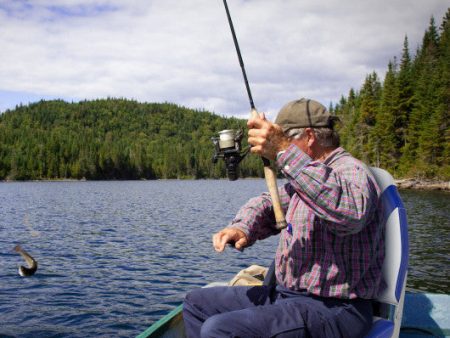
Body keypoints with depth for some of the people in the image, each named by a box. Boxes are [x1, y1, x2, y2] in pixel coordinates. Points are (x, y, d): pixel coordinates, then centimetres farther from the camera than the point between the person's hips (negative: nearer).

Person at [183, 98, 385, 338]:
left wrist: (285, 153, -43)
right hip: (287, 293, 10)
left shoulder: (351, 171, -16)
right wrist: (242, 227, -4)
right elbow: (269, 203, 19)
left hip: (333, 309, -10)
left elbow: (350, 213, -39)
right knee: (196, 302, 12)